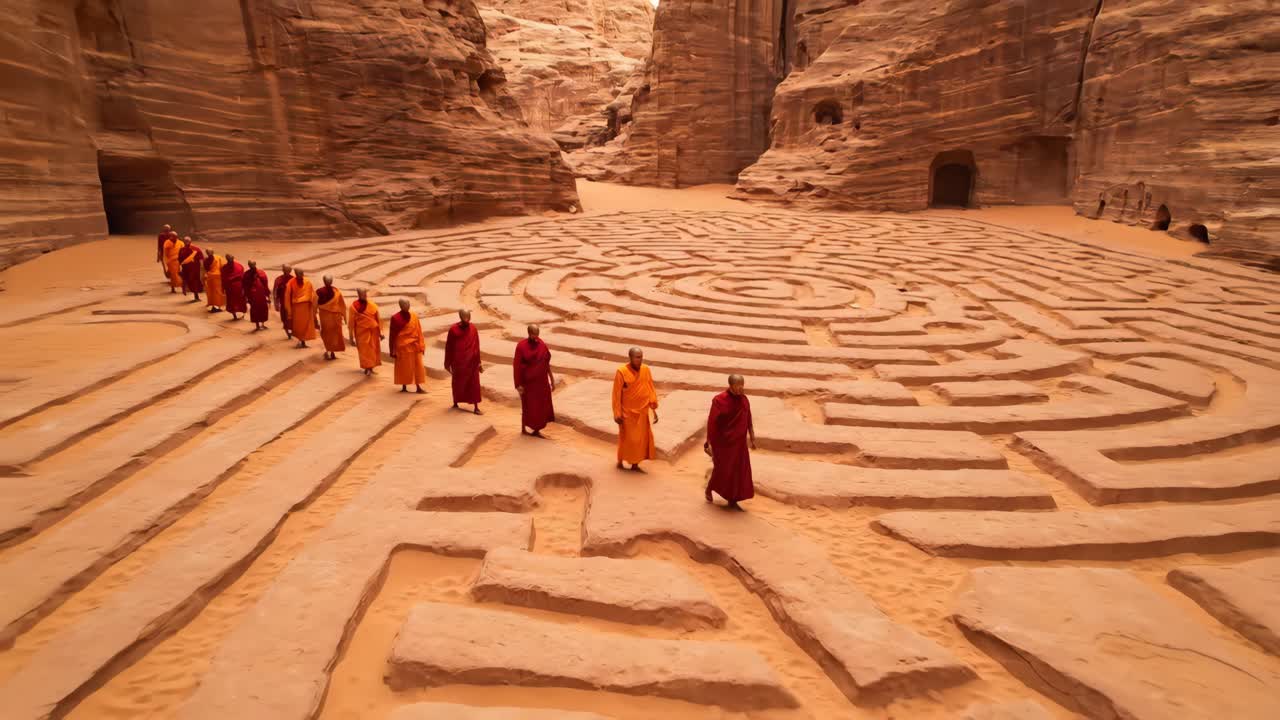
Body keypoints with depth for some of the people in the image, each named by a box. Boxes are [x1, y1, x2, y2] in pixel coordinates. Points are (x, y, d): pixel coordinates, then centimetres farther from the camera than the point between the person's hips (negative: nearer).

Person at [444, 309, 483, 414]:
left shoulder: (473, 329, -2)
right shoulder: (453, 329, -10)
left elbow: (476, 346, 3)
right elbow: (448, 347, -3)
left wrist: (478, 362, 5)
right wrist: (447, 363, -1)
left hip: (471, 362, 2)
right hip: (458, 362, -1)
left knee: (474, 384, 0)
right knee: (457, 383, 13)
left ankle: (476, 407, 3)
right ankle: (455, 403, 31)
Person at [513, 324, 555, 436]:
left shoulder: (542, 345, 1)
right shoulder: (521, 346, -14)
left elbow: (546, 363, 8)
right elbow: (516, 366, -13)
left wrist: (552, 379, 9)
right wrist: (518, 384, -15)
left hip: (541, 381, 5)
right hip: (528, 382, -5)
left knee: (541, 406, 7)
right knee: (528, 406, 6)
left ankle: (536, 430, 19)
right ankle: (523, 429, 24)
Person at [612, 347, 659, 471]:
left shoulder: (646, 370, -2)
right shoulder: (621, 372, -16)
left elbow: (651, 390, 5)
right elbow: (617, 394, -11)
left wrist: (654, 409, 3)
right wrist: (617, 414, -12)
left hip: (642, 412, 5)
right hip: (628, 412, -5)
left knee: (641, 438, 9)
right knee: (627, 438, 5)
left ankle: (635, 464, 22)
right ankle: (620, 461, 26)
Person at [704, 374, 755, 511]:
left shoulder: (744, 400, -1)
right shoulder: (719, 400, -18)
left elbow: (748, 420, 8)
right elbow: (711, 422, -15)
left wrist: (752, 438, 10)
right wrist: (709, 443, -15)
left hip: (739, 442, 5)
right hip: (723, 441, -5)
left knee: (739, 471, 6)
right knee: (722, 470, 5)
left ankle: (732, 500, 19)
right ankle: (709, 488, 34)